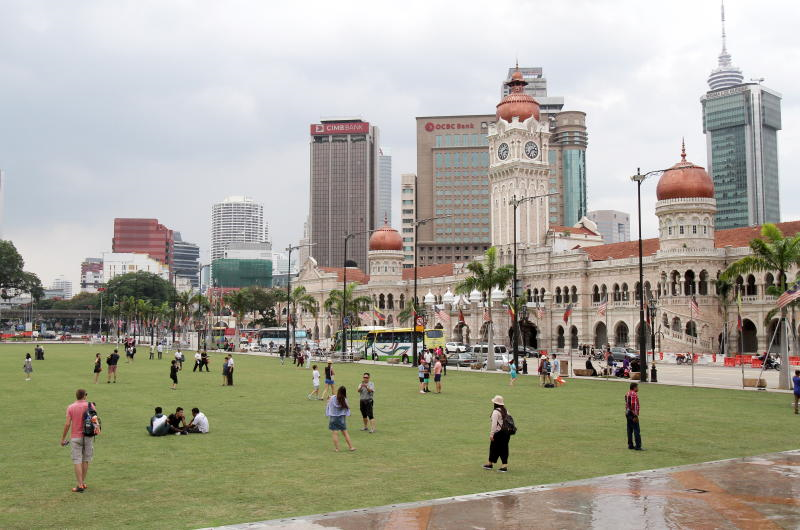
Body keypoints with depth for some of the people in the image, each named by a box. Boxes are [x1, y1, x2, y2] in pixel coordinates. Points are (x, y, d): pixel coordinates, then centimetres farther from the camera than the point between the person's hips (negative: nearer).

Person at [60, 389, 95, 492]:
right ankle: (83, 482, 20)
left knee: (77, 461, 0)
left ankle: (80, 485, -4)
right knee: (86, 459, 14)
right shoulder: (90, 406, -3)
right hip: (88, 437, 1)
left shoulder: (70, 407, -3)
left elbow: (67, 424, -8)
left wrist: (63, 438, 0)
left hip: (75, 437, -1)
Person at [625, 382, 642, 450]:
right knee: (637, 430, -7)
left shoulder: (627, 393, 14)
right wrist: (635, 416, -20)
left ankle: (630, 445, 15)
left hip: (628, 413, 10)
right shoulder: (634, 394, -15)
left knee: (630, 430, 12)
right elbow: (634, 405, -21)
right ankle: (638, 446, -8)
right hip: (633, 414, -10)